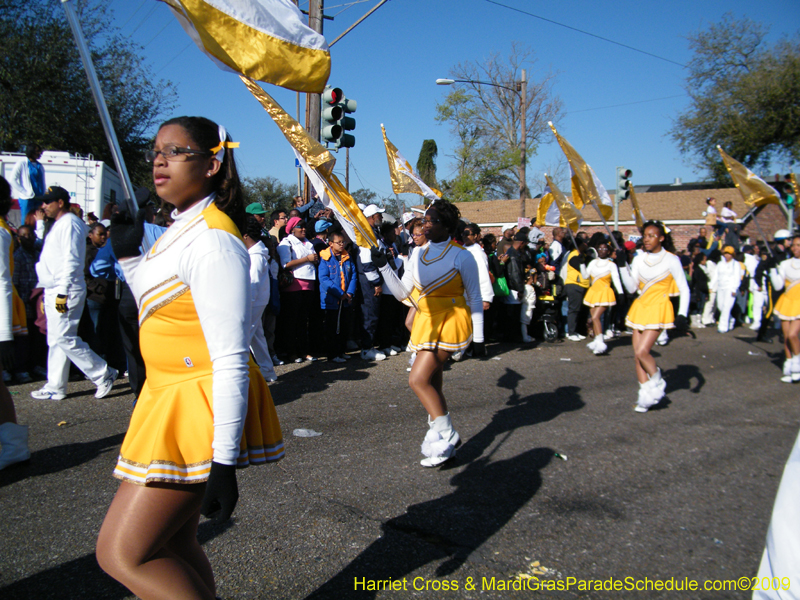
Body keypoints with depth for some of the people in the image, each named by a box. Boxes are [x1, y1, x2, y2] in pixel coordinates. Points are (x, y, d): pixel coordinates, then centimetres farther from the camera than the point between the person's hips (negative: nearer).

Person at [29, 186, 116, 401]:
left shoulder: (69, 224, -12)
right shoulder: (58, 224, 20)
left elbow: (71, 261, -20)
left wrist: (63, 292, -24)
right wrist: (47, 293, 20)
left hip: (66, 292, -10)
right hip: (53, 292, 10)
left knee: (65, 338, -10)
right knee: (56, 340, 11)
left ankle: (103, 374, -2)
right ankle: (55, 387, 17)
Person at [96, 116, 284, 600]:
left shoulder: (212, 240, -20)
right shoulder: (183, 229, 11)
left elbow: (231, 359, -24)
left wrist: (224, 462, -24)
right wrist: (129, 255, 17)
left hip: (202, 406, -10)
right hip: (173, 398, 10)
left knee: (122, 553, -3)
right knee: (175, 547, 17)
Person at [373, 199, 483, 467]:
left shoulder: (461, 257, -7)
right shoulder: (418, 255, 9)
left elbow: (474, 298, -2)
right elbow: (402, 293, 8)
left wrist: (478, 336, -3)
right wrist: (383, 266, -3)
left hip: (450, 322, -7)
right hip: (425, 322, 7)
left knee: (418, 379, -16)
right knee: (432, 384, 11)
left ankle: (445, 435, -1)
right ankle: (446, 441, 25)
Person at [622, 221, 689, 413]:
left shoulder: (671, 260, -6)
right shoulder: (639, 259, 6)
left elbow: (684, 289, -4)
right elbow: (631, 288, 2)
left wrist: (682, 315, -12)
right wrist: (623, 267, -7)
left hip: (658, 309, -5)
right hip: (640, 307, 5)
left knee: (642, 351, -15)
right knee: (637, 353, 3)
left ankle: (658, 383, 11)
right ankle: (645, 393, 15)